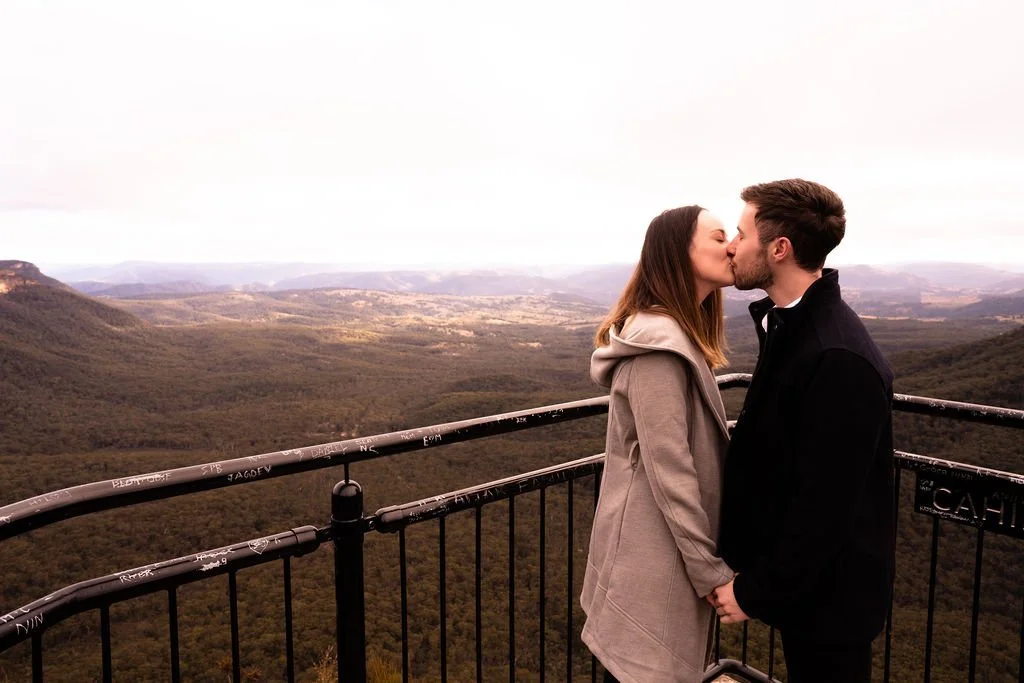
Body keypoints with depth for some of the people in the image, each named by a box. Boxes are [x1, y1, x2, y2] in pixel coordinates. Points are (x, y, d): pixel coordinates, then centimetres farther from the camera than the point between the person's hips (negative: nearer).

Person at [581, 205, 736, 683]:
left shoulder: (680, 334, 10)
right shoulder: (659, 342, -21)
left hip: (668, 546, 9)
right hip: (655, 556, -9)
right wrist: (713, 572, -15)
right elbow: (669, 471, -22)